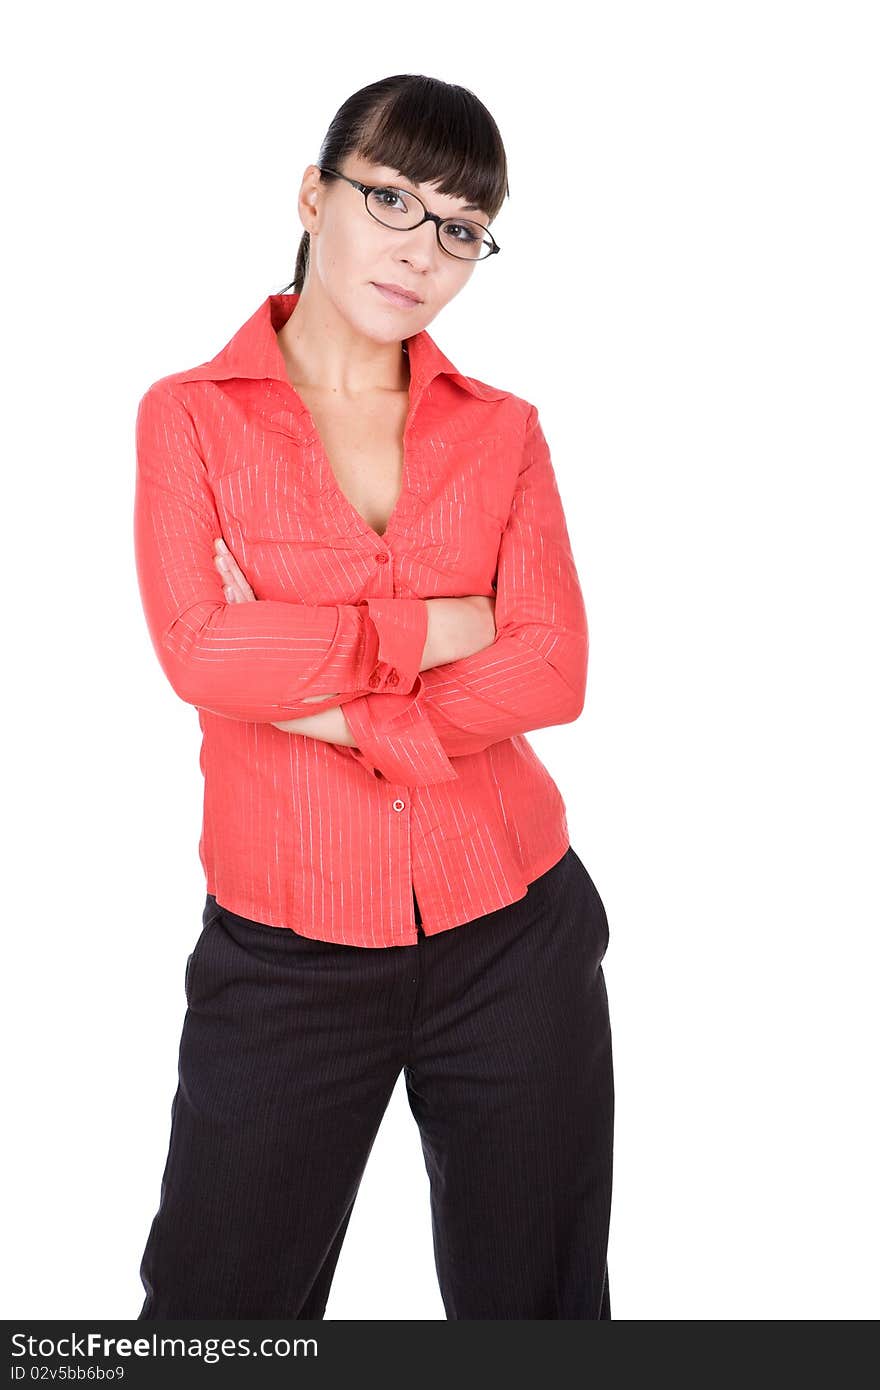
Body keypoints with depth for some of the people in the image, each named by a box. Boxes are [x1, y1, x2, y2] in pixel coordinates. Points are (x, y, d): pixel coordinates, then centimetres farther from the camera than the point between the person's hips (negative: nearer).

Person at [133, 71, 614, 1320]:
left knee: (535, 1296, 16)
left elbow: (555, 671, -6)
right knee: (220, 1300, 12)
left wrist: (329, 705, -15)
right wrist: (435, 626, -10)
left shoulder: (503, 431, 6)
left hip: (512, 929, 2)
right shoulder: (191, 414, 1)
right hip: (286, 944, -1)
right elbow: (200, 652, -14)